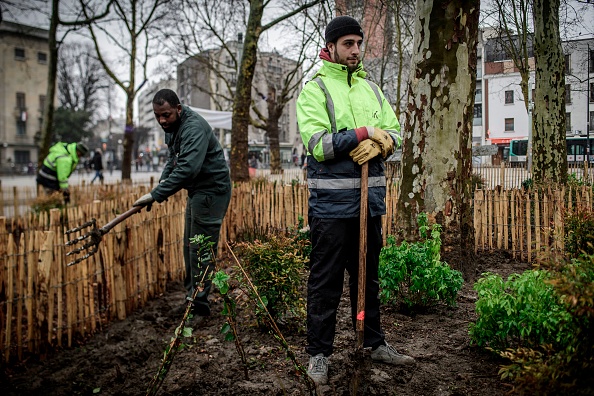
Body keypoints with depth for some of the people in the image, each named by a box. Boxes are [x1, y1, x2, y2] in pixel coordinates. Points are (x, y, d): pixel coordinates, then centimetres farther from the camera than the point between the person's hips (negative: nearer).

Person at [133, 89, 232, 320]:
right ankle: (192, 297, 29)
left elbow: (188, 169, -35)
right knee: (190, 246, 16)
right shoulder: (172, 127, 8)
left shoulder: (194, 128, -24)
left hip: (211, 190, -10)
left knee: (200, 249, -8)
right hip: (197, 190, 10)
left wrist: (156, 195, -34)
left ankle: (199, 306, 2)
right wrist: (161, 184, 7)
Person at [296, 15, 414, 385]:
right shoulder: (315, 89, -2)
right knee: (326, 281, 3)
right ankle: (319, 353, 18)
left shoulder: (372, 88, 16)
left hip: (371, 198, 6)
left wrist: (380, 143, -12)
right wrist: (363, 134, -17)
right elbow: (316, 142, -15)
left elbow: (394, 131, 9)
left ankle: (375, 342, 33)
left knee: (368, 275, 18)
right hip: (332, 202, -5)